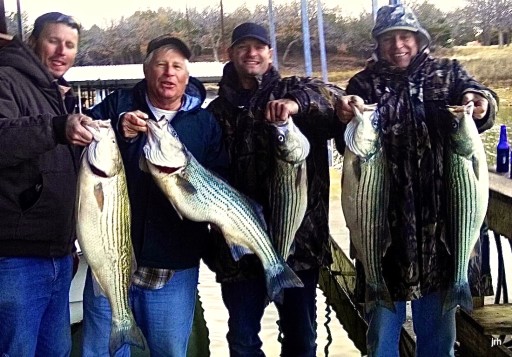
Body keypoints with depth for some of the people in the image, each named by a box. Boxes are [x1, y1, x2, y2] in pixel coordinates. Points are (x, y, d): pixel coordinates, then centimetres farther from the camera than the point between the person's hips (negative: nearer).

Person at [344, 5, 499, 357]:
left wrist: (481, 103, -30)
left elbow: (479, 97, -6)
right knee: (384, 323, 12)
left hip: (439, 215, 1)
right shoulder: (364, 84, 5)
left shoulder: (447, 73, 8)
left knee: (438, 324, 16)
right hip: (385, 218, -1)